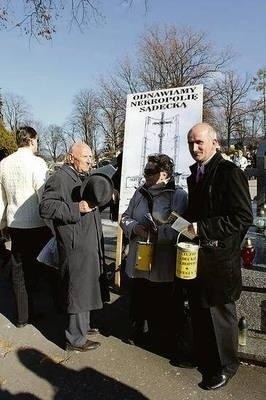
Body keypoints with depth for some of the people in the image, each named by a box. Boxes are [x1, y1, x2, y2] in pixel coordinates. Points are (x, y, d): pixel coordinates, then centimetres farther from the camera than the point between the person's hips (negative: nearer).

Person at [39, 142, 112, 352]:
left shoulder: (86, 177, 17)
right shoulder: (60, 178, -14)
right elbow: (46, 207, -21)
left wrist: (102, 197, 10)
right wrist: (77, 208, -26)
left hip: (89, 244, 10)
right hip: (75, 247, -10)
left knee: (86, 288, 21)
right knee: (78, 291, 1)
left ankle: (83, 325, 38)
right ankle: (76, 339, 16)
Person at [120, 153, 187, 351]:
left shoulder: (179, 195, -10)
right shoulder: (140, 193, 9)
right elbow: (125, 218, 10)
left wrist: (157, 233, -25)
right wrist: (136, 227, -10)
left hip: (163, 264, -5)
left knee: (162, 304, 12)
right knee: (138, 299, 19)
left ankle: (162, 339, 35)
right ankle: (139, 332, 43)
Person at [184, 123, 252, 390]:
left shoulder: (230, 172, -15)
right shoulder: (195, 174, 10)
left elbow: (243, 217, -20)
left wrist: (201, 228, -22)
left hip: (219, 258, -7)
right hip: (196, 255, 7)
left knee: (220, 312, 10)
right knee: (199, 310, 19)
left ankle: (225, 366, 32)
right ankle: (202, 356, 40)